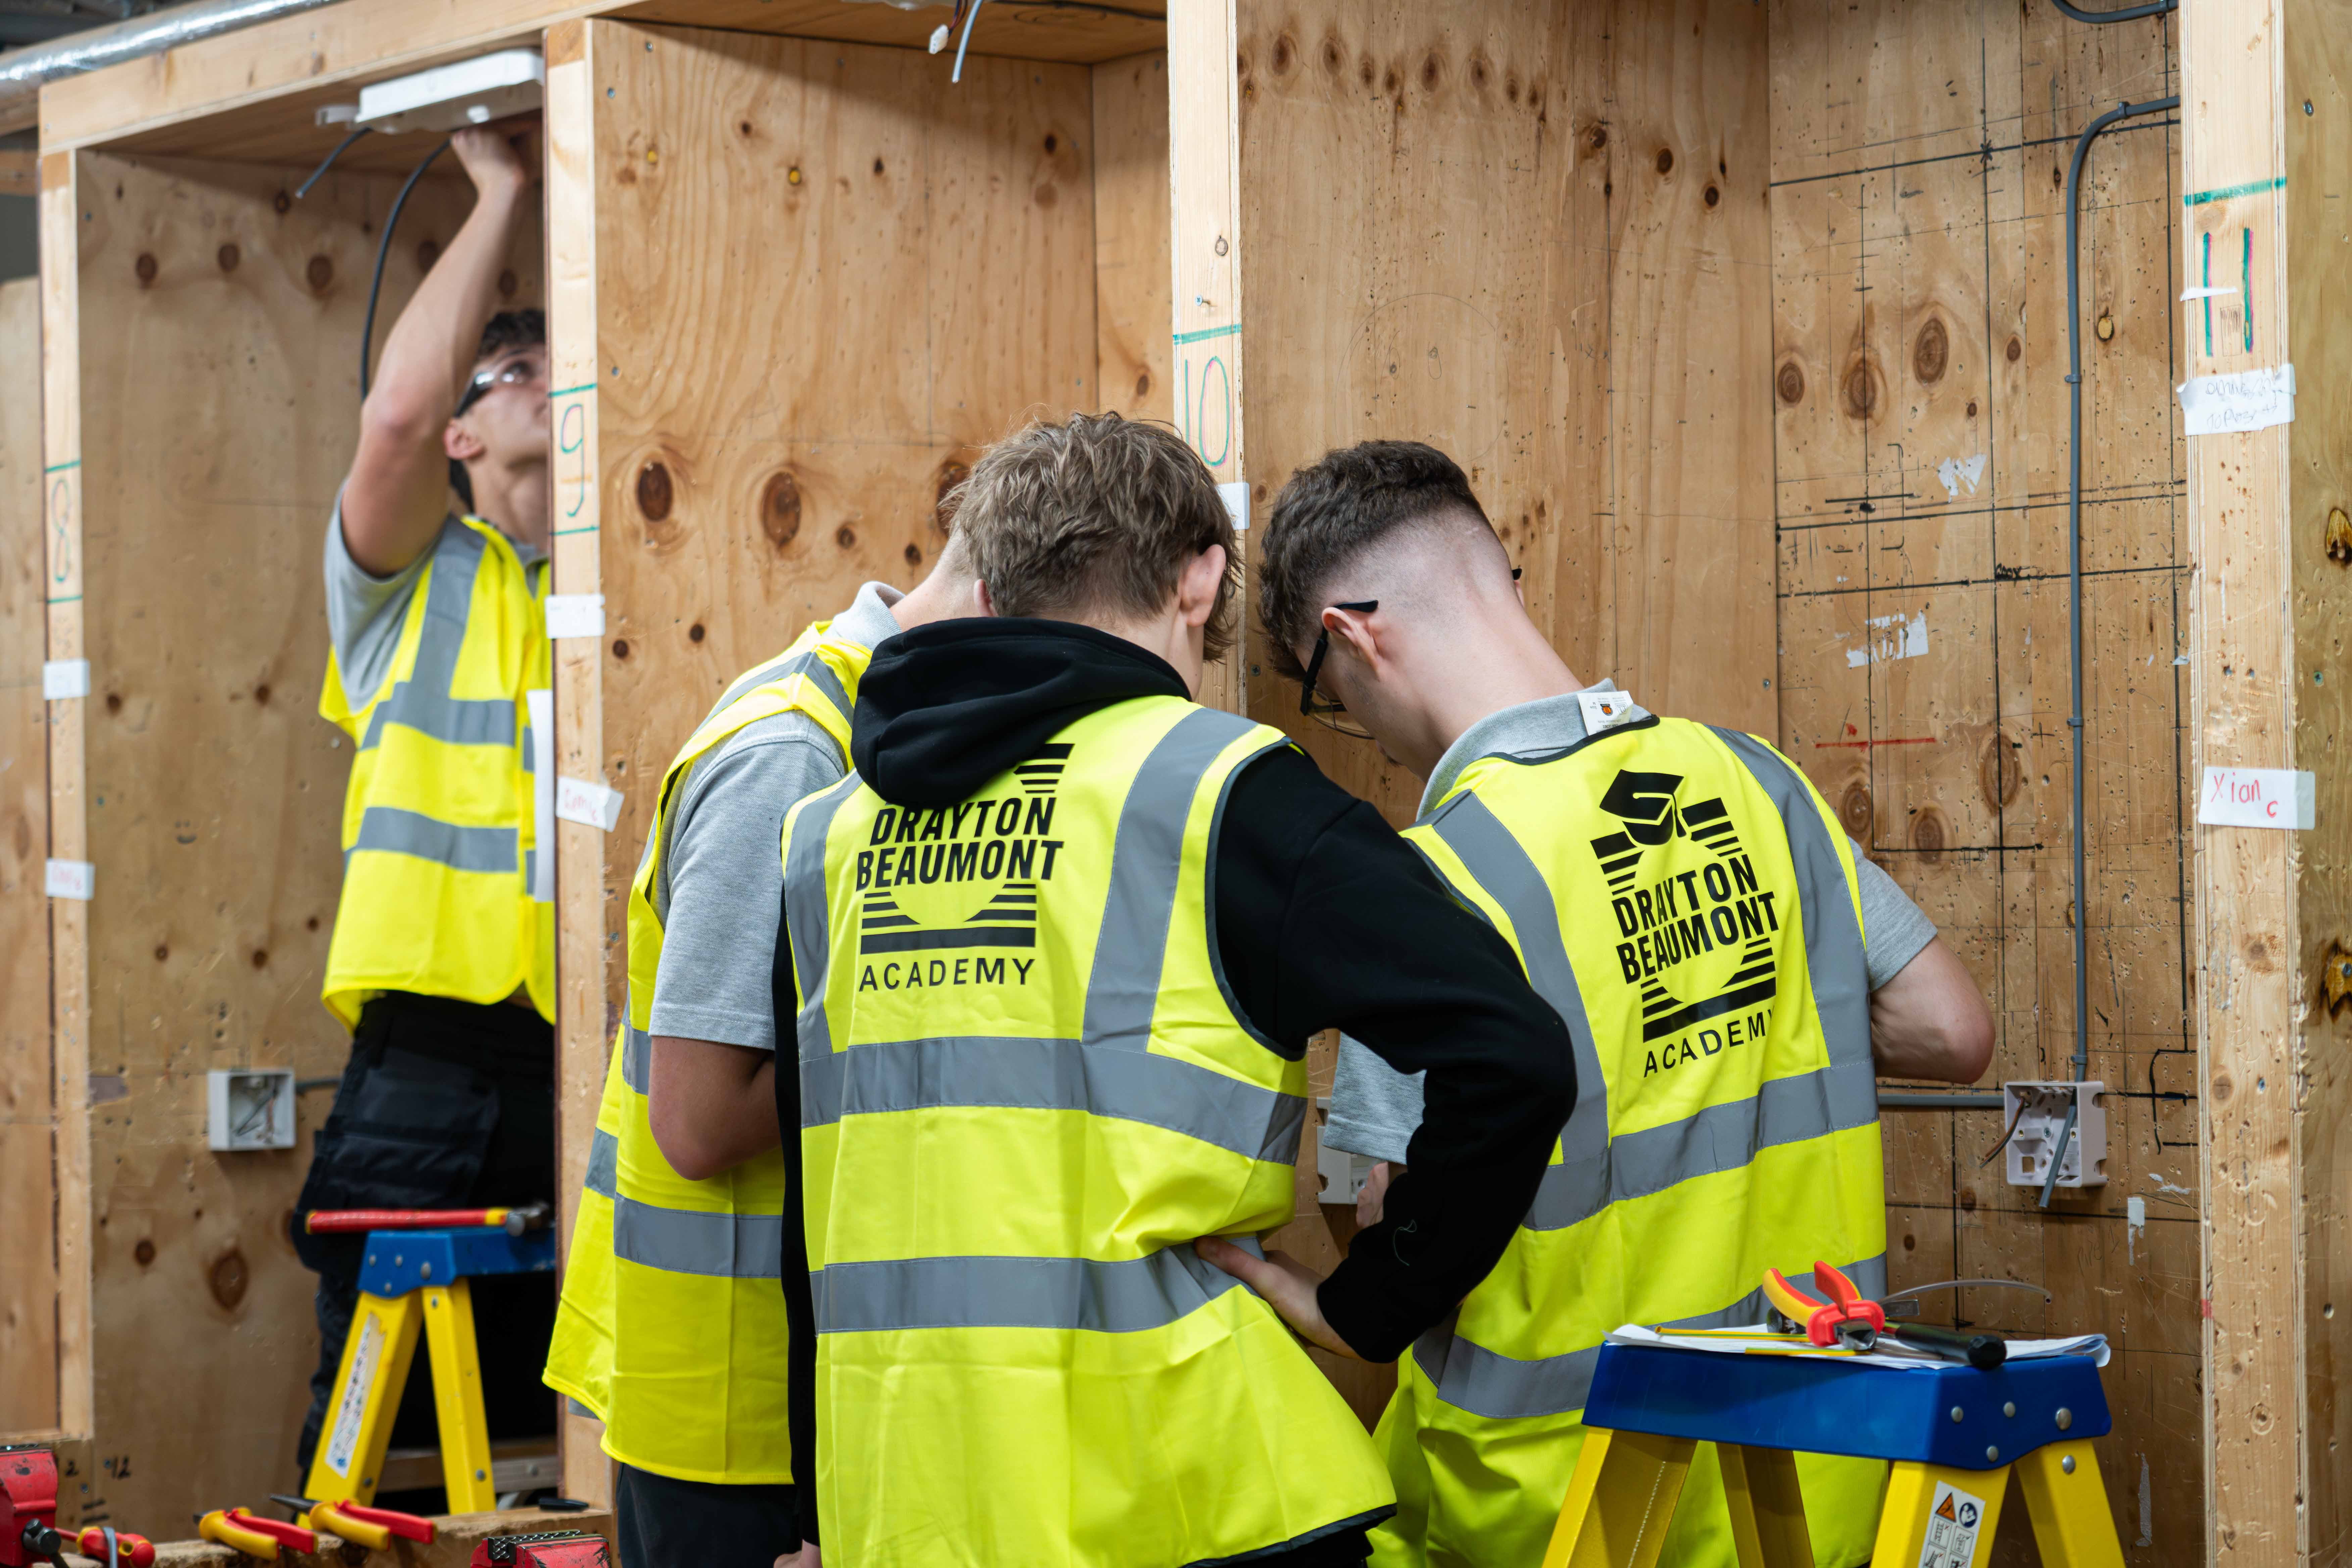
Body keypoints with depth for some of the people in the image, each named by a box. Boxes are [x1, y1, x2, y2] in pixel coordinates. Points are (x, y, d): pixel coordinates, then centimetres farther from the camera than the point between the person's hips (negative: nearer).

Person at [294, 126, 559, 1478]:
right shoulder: (412, 577, 8)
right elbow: (396, 410, -8)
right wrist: (500, 197, 0)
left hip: (586, 1053, 3)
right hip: (434, 1049, -2)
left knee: (554, 1412, 6)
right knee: (384, 1409, -1)